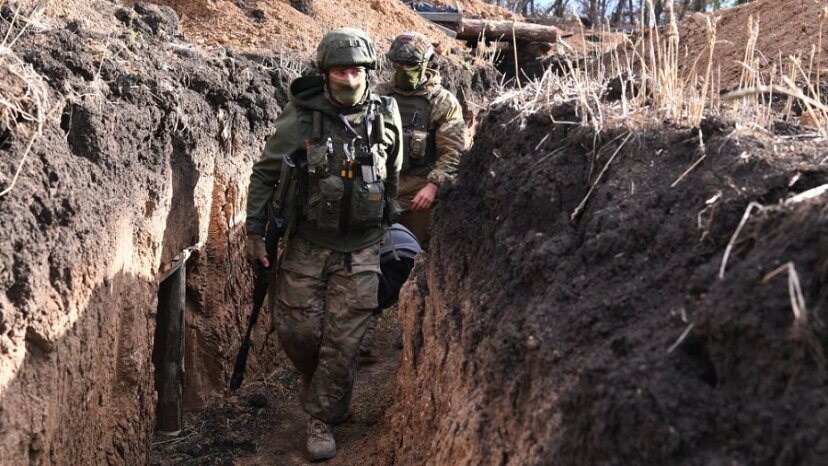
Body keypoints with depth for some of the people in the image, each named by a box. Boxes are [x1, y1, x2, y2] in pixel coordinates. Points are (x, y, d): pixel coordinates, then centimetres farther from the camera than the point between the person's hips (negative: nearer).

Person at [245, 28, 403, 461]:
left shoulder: (386, 117, -4)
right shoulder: (301, 119, -11)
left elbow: (393, 178, 12)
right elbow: (264, 173, -1)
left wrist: (390, 227, 18)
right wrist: (254, 230, -1)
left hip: (360, 250, 0)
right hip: (307, 244, 0)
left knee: (343, 341, 0)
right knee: (295, 328, 5)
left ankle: (322, 420, 15)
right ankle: (318, 382, 37)